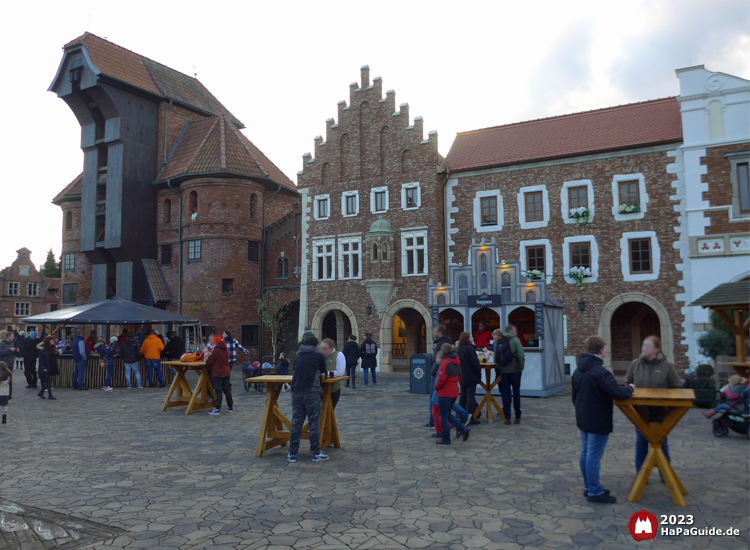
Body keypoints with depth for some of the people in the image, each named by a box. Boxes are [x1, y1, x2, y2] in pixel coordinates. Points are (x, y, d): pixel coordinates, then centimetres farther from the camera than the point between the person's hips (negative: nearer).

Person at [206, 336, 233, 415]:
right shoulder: (227, 351, 7)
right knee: (227, 390, 11)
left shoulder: (216, 351, -12)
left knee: (218, 391, -4)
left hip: (217, 374, -6)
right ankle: (230, 408, 19)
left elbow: (208, 362, -11)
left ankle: (217, 409, -3)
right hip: (226, 373, 6)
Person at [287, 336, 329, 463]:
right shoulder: (319, 355, 4)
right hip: (312, 392, -4)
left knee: (296, 423, 9)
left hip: (296, 391, 4)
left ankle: (292, 454, 12)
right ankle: (316, 453, 8)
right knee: (314, 423, 3)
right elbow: (323, 374, 11)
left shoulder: (298, 355, 17)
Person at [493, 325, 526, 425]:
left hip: (503, 371, 3)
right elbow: (521, 355, -12)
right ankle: (517, 417, 12)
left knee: (505, 394, 7)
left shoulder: (498, 342, 7)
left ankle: (507, 417, 6)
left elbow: (496, 357, 8)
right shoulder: (515, 340, -7)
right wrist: (521, 367, -1)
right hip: (515, 370, -3)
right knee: (516, 393, 8)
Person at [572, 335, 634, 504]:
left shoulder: (578, 371, 8)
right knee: (594, 455, -2)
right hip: (598, 422, -9)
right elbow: (619, 393, -27)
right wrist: (630, 388, -6)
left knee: (585, 453, 15)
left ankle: (588, 487, 27)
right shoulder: (600, 372, -23)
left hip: (583, 419, 9)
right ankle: (594, 491, 7)